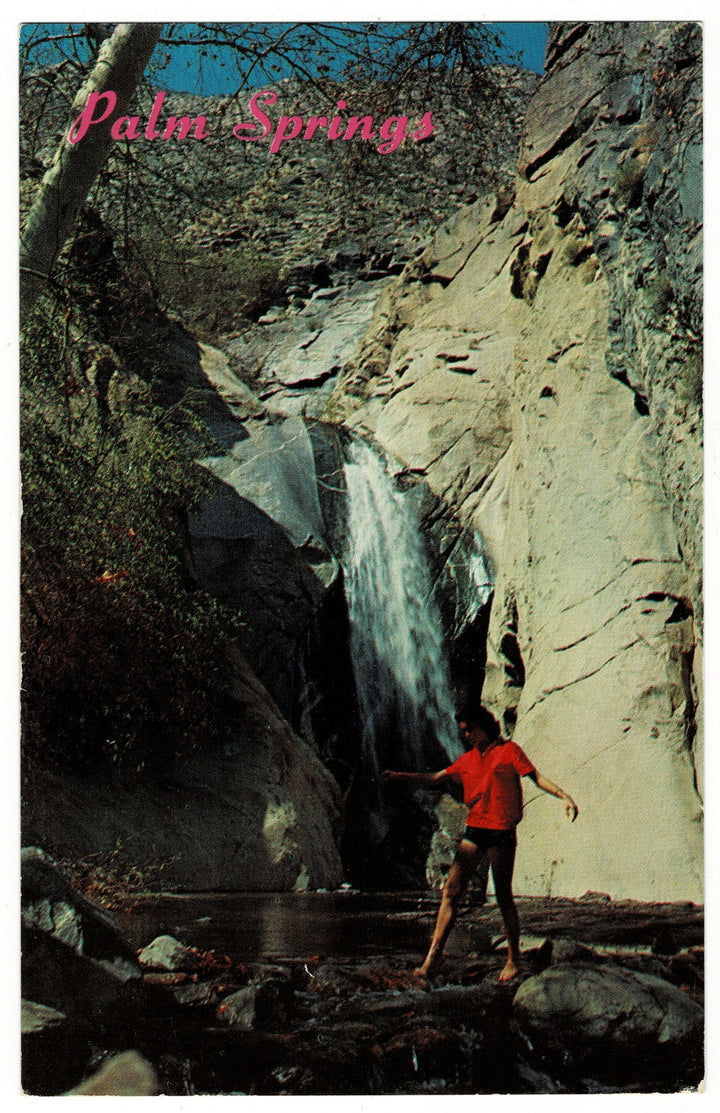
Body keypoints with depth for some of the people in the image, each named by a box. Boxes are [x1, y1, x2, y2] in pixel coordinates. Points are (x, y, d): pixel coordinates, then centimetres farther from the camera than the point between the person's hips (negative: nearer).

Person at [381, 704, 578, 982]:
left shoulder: (508, 750, 2)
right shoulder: (468, 760, 17)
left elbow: (536, 776, -3)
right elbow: (435, 779, 18)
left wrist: (564, 796, -17)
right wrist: (400, 776, 7)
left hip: (501, 831, -5)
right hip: (474, 830, 5)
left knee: (503, 896, 1)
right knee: (451, 890, -5)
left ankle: (513, 959, 14)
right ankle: (433, 954, -8)